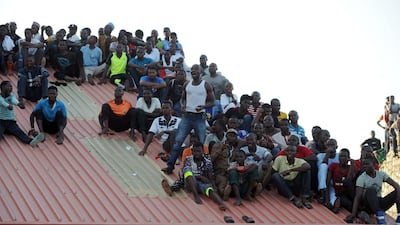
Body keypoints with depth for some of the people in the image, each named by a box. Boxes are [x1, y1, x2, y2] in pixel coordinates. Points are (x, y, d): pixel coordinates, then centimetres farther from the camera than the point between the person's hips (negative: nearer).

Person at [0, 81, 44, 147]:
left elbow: (13, 100, -14)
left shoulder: (11, 95, 12)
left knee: (19, 132, -26)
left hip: (10, 121, 2)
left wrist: (18, 103, -40)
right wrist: (8, 105, -48)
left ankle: (31, 141, -53)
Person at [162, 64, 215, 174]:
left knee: (202, 143, 0)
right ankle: (170, 165, -4)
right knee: (178, 141, -4)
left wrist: (203, 106, -19)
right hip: (187, 115, 3)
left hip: (200, 117, -3)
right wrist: (183, 106, -5)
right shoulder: (187, 84, 9)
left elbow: (212, 102, 1)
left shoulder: (206, 85, -1)